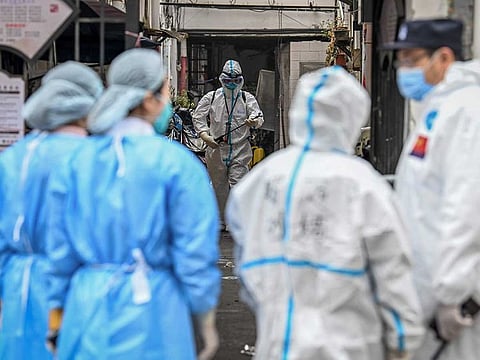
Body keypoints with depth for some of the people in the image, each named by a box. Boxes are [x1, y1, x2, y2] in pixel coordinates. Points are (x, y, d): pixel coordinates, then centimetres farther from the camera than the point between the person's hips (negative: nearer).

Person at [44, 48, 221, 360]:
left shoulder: (76, 162, 4)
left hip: (87, 309, 4)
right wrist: (207, 323, 1)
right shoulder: (177, 163, -9)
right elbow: (196, 253, -9)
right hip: (152, 310, -4)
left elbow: (61, 250, 6)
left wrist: (59, 322, 14)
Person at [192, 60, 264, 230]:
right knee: (219, 186, 9)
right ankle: (220, 221, 21)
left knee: (237, 183, -12)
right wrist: (205, 135, -6)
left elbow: (259, 116, -5)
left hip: (240, 148, -1)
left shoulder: (247, 98, 3)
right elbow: (198, 117, 8)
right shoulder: (211, 98, 4)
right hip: (216, 148, 1)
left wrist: (254, 121, -29)